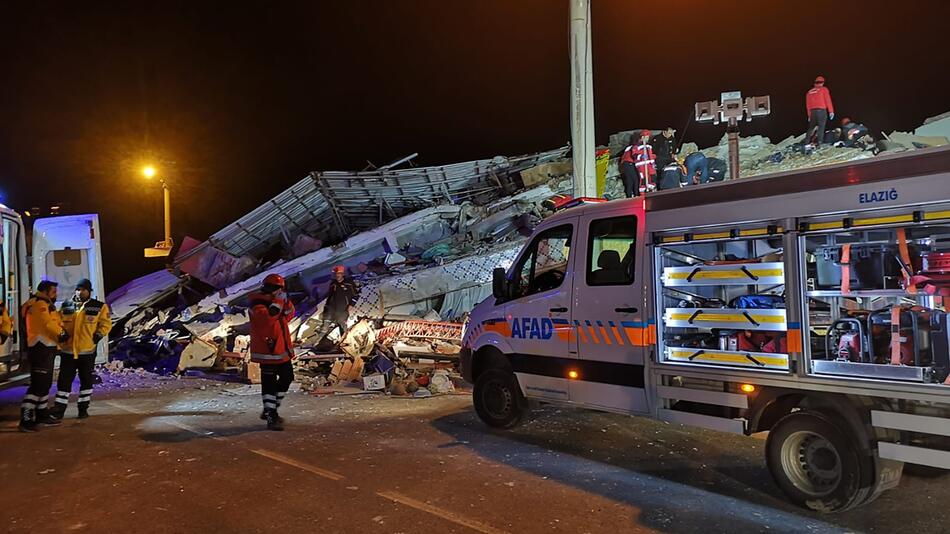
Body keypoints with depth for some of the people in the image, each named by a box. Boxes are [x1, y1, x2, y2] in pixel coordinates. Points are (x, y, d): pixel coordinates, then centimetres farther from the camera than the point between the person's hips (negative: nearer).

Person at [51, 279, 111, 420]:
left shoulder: (99, 307, -2)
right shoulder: (66, 305, 6)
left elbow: (106, 323, 2)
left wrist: (99, 335, -10)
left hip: (87, 350, -2)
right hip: (67, 350, 2)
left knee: (86, 380, 8)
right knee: (64, 379, 3)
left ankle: (83, 408, 19)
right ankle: (60, 408, 10)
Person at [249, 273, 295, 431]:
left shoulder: (273, 302, 10)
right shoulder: (258, 305, -17)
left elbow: (289, 315, 12)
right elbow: (268, 317, -34)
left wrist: (286, 302, -4)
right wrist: (279, 301, -28)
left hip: (282, 350, 10)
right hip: (268, 352, -10)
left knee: (286, 378, 18)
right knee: (269, 383, -5)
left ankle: (270, 410, 31)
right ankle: (271, 418, -1)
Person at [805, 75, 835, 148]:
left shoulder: (809, 92, 15)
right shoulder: (824, 89, 1)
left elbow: (808, 105, 17)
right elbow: (828, 101, -6)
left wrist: (809, 115, 22)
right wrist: (831, 111, -4)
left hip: (812, 111, 4)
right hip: (821, 110, -4)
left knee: (811, 128, 14)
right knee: (821, 128, -4)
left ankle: (806, 142, 10)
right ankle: (818, 144, -11)